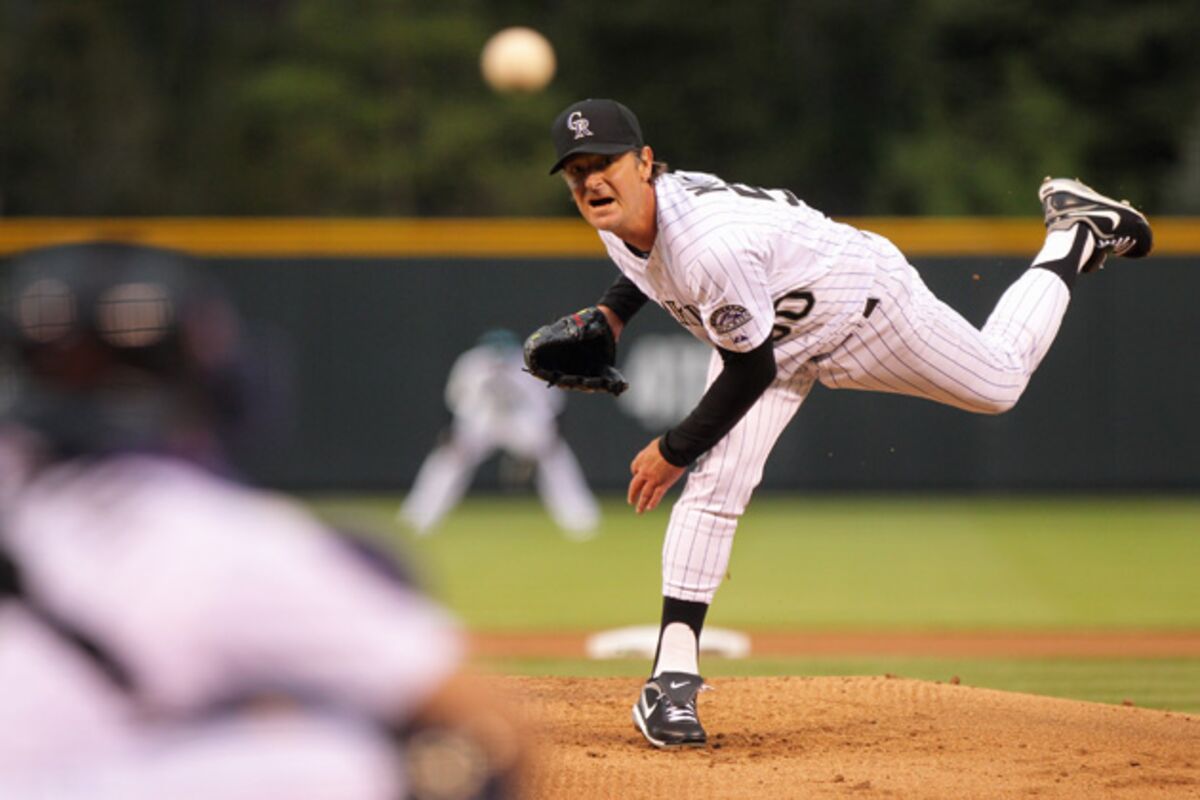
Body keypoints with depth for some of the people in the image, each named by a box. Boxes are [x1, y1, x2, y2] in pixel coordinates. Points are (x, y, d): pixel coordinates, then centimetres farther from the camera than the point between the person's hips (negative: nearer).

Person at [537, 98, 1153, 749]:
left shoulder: (713, 248, -45)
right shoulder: (618, 217, -20)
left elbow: (752, 370, -31)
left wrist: (675, 449, -22)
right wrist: (609, 315, -6)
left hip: (861, 307, -6)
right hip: (771, 330, 6)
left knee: (999, 382, 17)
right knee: (716, 484, -12)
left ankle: (1076, 235, 38)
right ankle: (673, 678, -11)